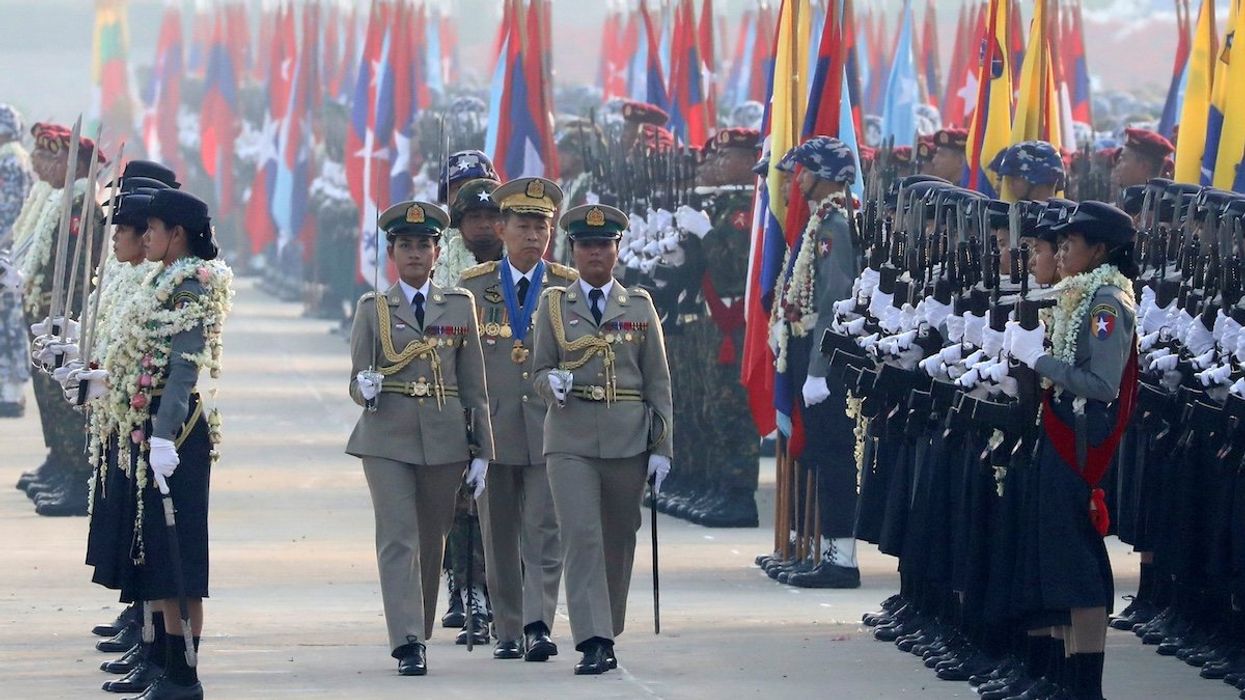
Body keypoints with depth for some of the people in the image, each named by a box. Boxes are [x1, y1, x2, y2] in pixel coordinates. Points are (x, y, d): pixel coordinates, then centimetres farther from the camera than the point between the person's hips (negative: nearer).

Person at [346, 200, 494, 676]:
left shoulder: (459, 305, 9)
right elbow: (357, 382, 6)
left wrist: (481, 450, 7)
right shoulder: (373, 308, 6)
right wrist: (366, 389, -19)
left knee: (431, 543, 8)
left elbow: (474, 385, 10)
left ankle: (417, 635, 21)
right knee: (398, 539, -11)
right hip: (387, 438, -2)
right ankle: (408, 644, -15)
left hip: (444, 439, 2)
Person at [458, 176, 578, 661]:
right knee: (499, 538, 6)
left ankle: (538, 626, -15)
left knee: (545, 533, -10)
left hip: (551, 430, -1)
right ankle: (508, 633, 13)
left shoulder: (570, 288, 5)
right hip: (490, 427, 1)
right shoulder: (472, 286, 6)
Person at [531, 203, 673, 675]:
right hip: (571, 437, -1)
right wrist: (551, 384, -15)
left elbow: (658, 382, 8)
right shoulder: (554, 304, 7)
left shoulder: (639, 305, 9)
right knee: (580, 535, -13)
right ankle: (592, 642, -17)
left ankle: (607, 635, 20)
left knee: (619, 541, 7)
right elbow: (540, 369, 10)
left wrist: (662, 449, 2)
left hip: (627, 438, 1)